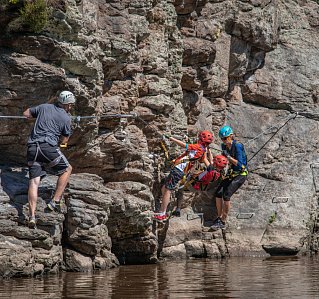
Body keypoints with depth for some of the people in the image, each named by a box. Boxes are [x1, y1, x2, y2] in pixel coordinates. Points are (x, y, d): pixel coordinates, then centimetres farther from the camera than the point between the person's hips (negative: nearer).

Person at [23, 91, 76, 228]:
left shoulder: (44, 107, 15)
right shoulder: (66, 118, 6)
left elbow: (26, 114, 26)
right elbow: (64, 141, 13)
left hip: (32, 147, 4)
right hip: (48, 146, -4)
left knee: (34, 181, 0)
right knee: (66, 169, 17)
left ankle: (32, 216, -10)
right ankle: (55, 201, 8)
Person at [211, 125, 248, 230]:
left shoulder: (237, 146, -21)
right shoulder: (224, 146, 2)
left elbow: (239, 164, -25)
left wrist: (228, 156, -31)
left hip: (241, 174, -7)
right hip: (231, 173, 7)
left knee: (226, 195, -20)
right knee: (218, 193, -8)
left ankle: (223, 221, -12)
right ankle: (219, 218, 4)